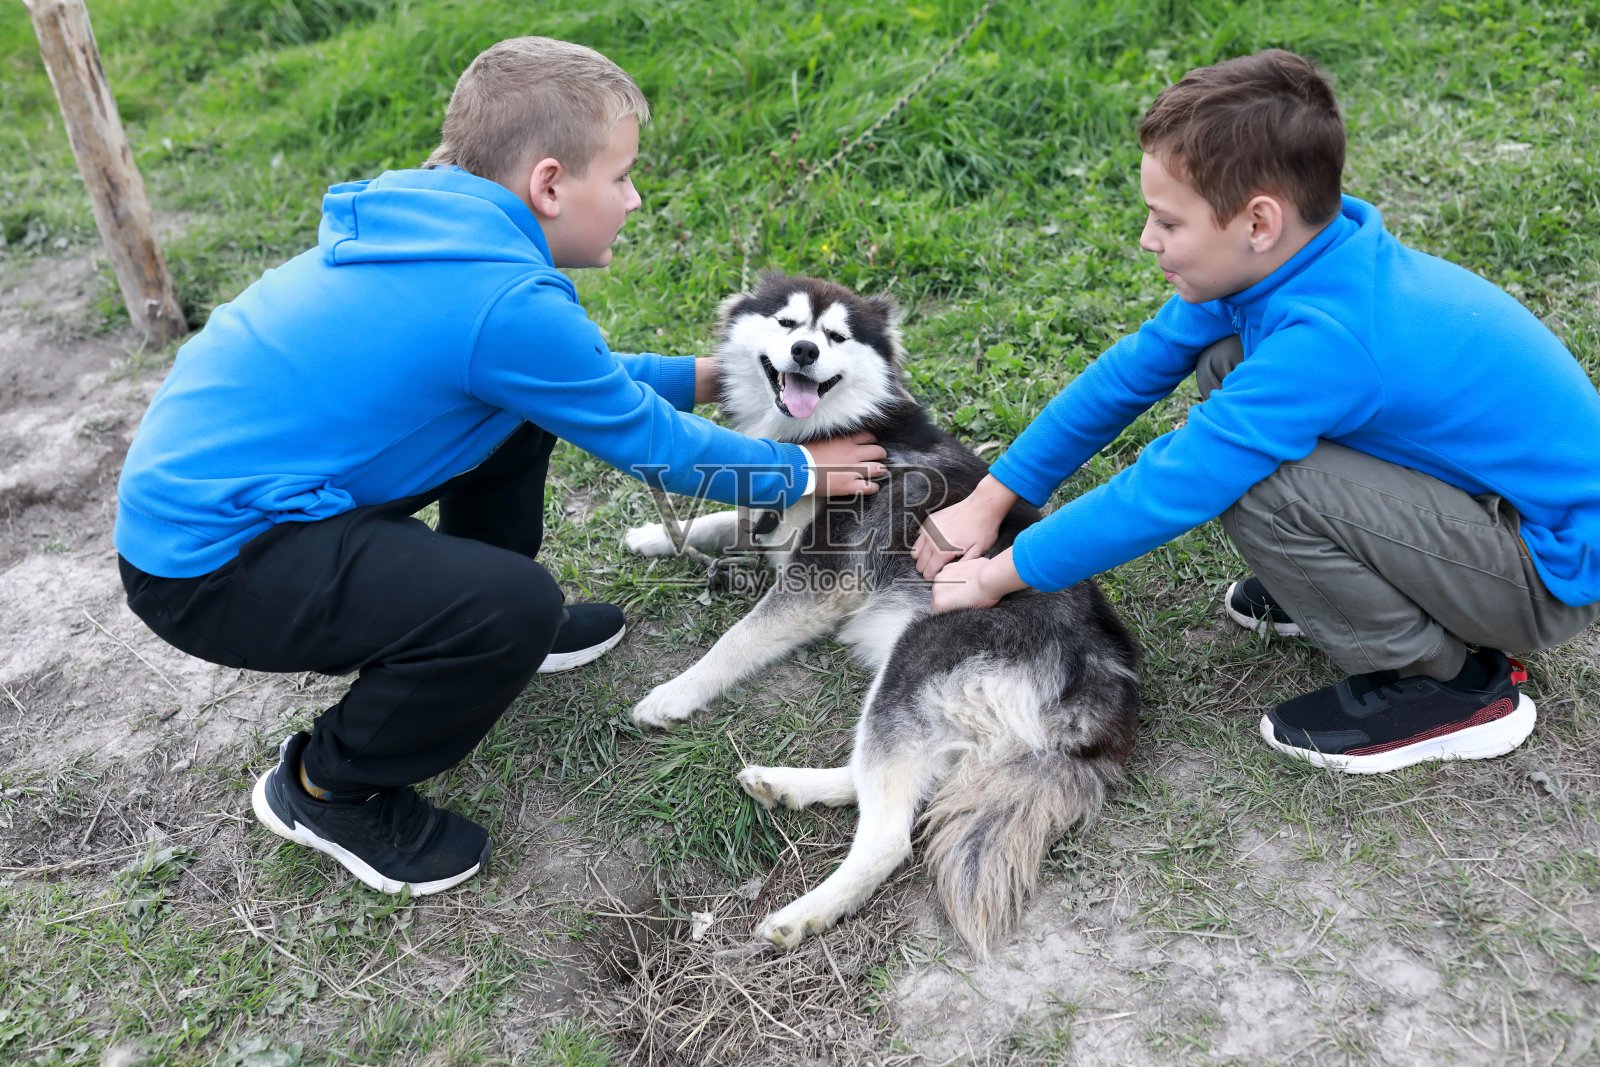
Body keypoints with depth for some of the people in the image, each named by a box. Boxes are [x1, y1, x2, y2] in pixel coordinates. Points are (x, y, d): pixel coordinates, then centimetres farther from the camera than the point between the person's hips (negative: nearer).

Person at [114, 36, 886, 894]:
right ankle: (326, 791, 2)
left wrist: (705, 376, 19)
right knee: (516, 606, -25)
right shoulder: (505, 300, -25)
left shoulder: (439, 227, 3)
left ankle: (488, 634, 27)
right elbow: (651, 444, -12)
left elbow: (571, 373, 18)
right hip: (207, 562, -9)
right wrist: (801, 472, 3)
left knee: (525, 405, 10)